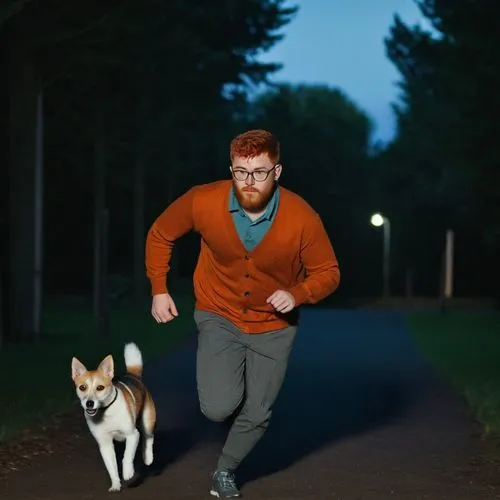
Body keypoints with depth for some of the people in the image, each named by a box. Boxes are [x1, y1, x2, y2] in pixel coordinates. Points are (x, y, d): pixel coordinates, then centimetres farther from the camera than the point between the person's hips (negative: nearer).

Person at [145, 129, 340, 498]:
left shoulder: (303, 219, -25)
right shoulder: (202, 202, -23)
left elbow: (328, 273, -10)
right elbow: (160, 235, -3)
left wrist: (298, 295, -29)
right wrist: (159, 290, -6)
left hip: (273, 326, 1)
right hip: (220, 317, 0)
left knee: (257, 415, 7)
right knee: (219, 407, -18)